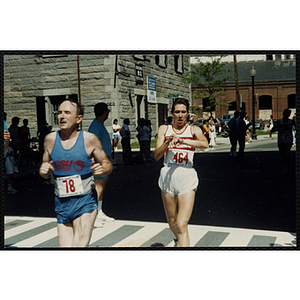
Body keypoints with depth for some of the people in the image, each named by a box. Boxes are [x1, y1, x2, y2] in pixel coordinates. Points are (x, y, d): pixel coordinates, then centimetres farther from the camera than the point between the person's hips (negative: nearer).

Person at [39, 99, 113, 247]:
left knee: (79, 244, -16)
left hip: (85, 202, -3)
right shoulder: (50, 139, 3)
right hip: (61, 204, 4)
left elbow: (107, 164, 5)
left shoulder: (89, 139, -5)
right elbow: (45, 170, 14)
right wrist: (43, 171, -9)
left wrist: (102, 169, -18)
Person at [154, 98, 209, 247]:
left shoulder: (194, 130, 3)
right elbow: (156, 156, -2)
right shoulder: (164, 129, 8)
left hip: (187, 177, -2)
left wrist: (182, 140, -31)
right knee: (172, 222, 18)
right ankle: (178, 240, 49)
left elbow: (205, 144, -20)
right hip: (168, 177, 3)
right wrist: (167, 143, -20)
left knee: (181, 225, -12)